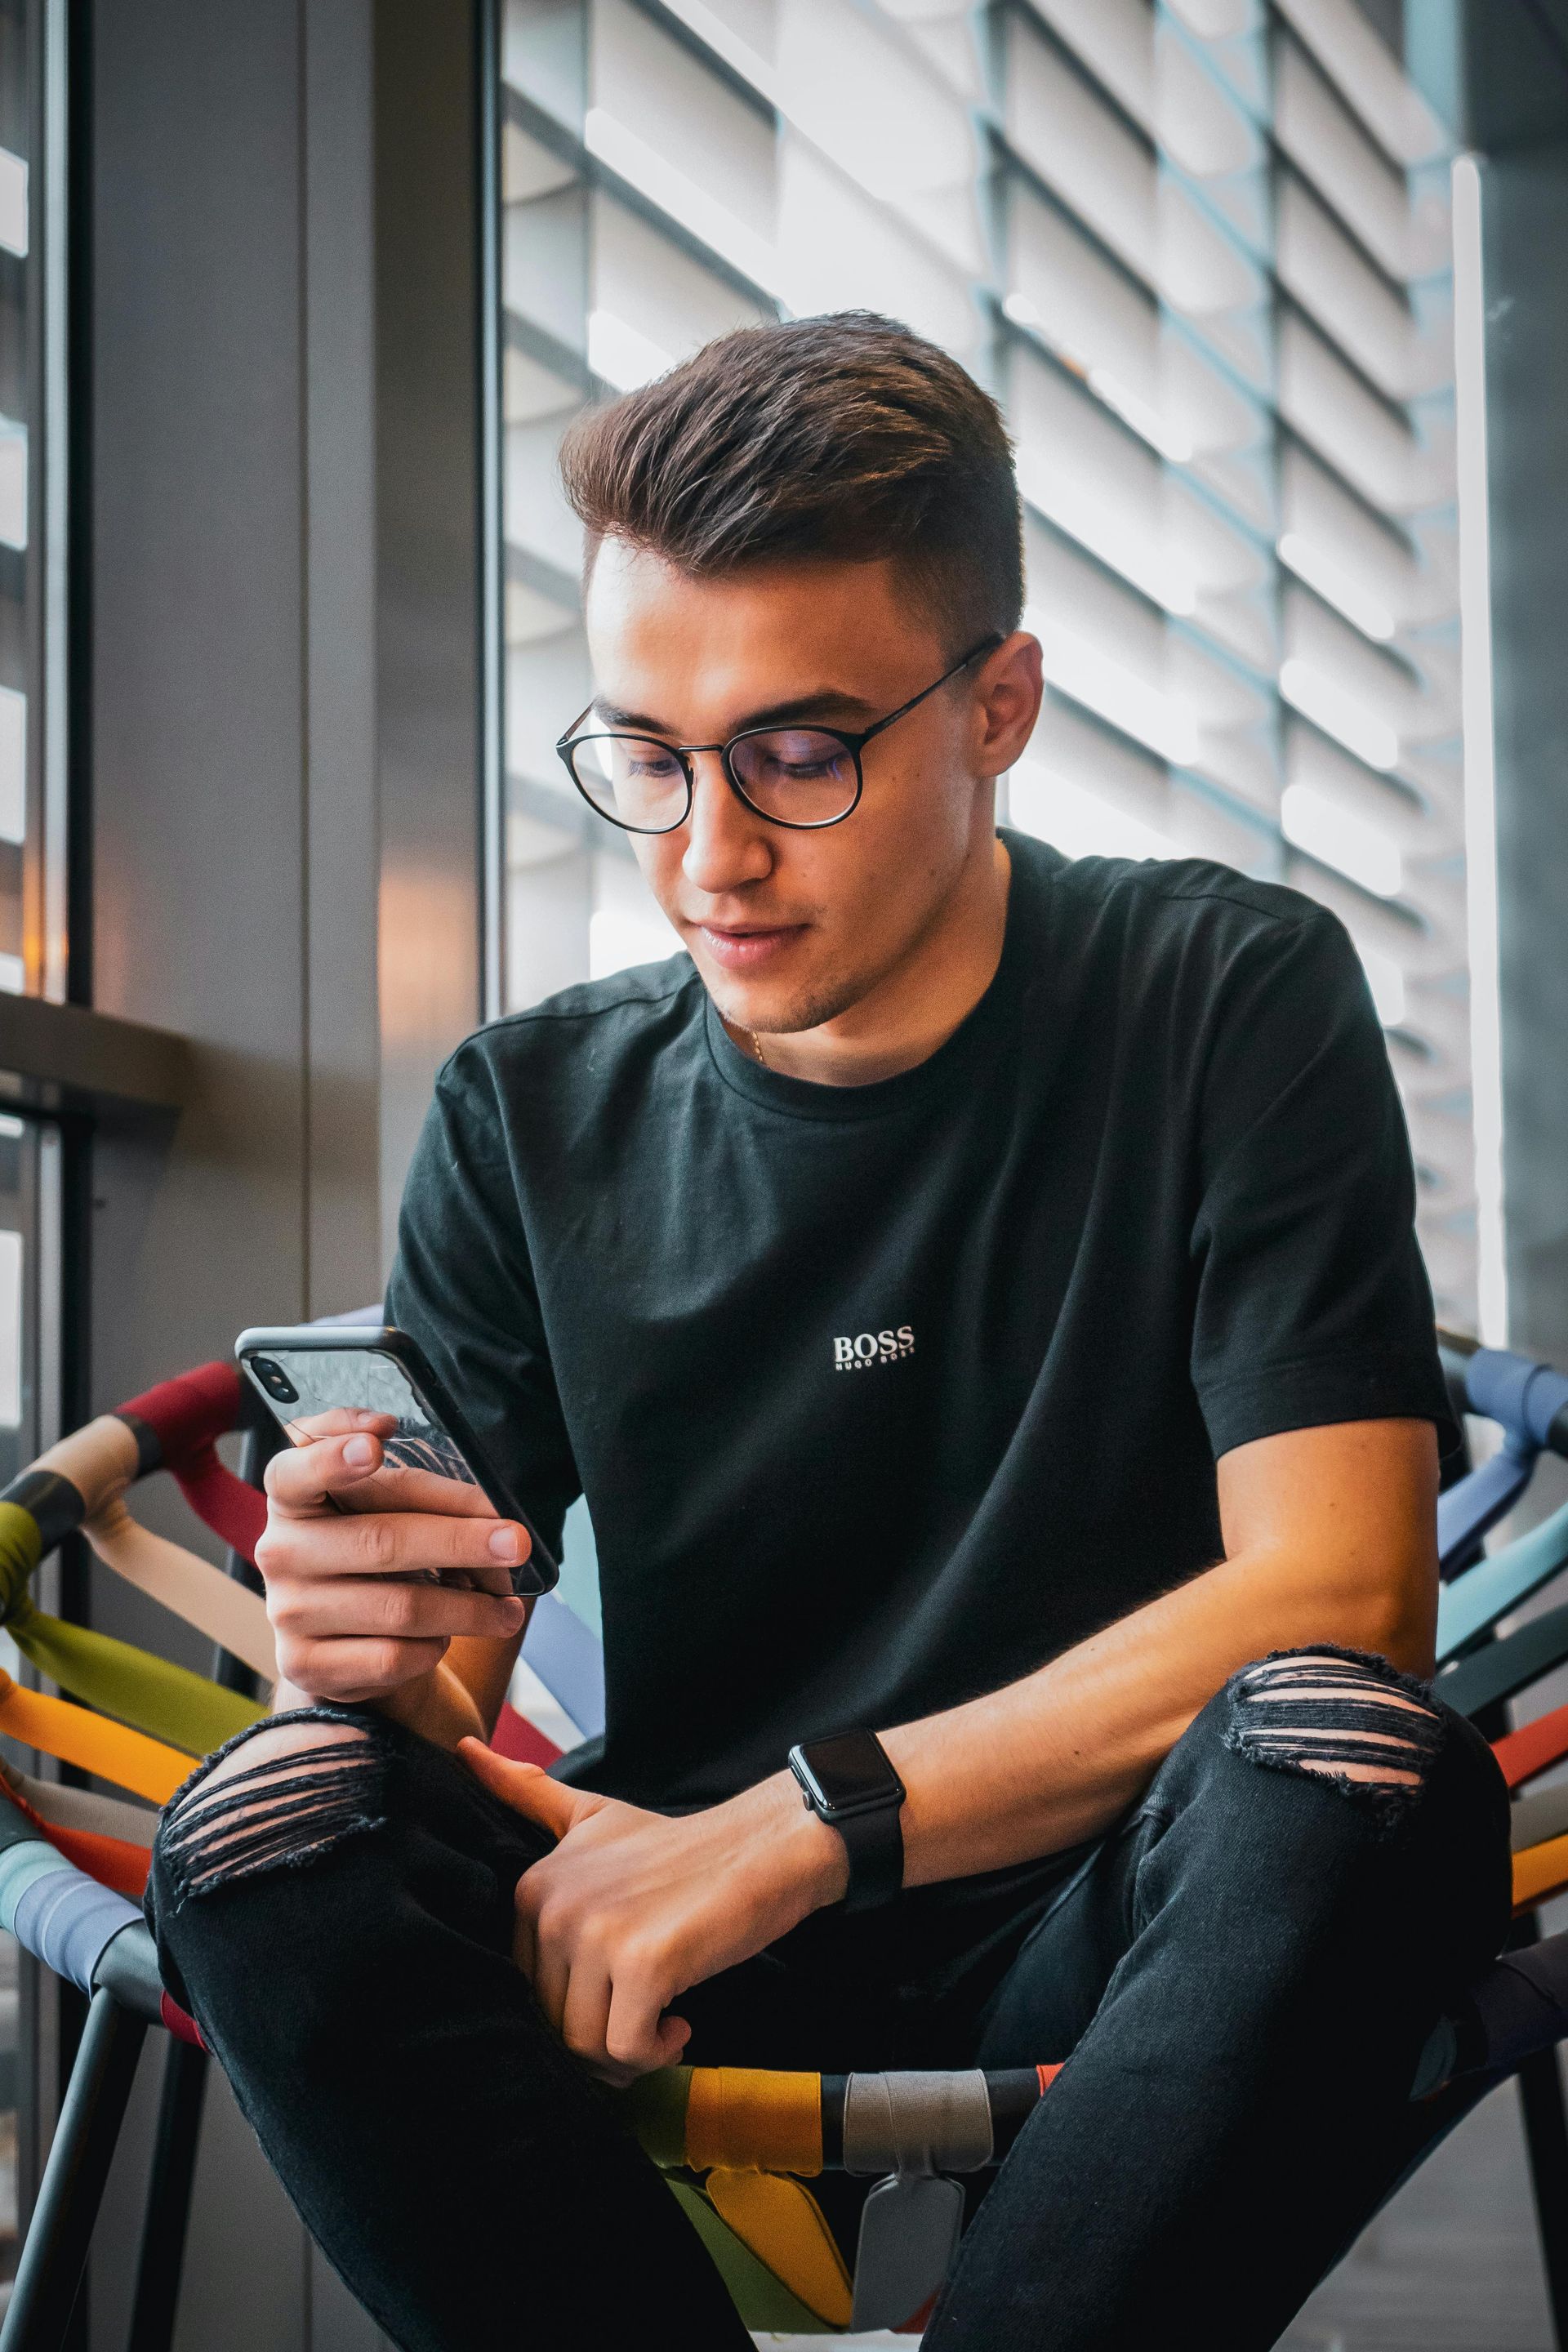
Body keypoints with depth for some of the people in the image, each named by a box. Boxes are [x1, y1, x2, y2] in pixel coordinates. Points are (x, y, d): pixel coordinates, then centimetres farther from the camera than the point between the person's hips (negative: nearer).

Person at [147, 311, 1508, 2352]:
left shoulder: (1232, 1003, -4)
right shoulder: (533, 1122, 3)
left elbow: (1335, 1594, -13)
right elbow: (449, 1707, 1)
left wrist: (801, 1824, -19)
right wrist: (405, 1665, -25)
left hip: (1107, 1928, -2)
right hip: (670, 1930, 2)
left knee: (1342, 1760, -34)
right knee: (272, 1825, -27)